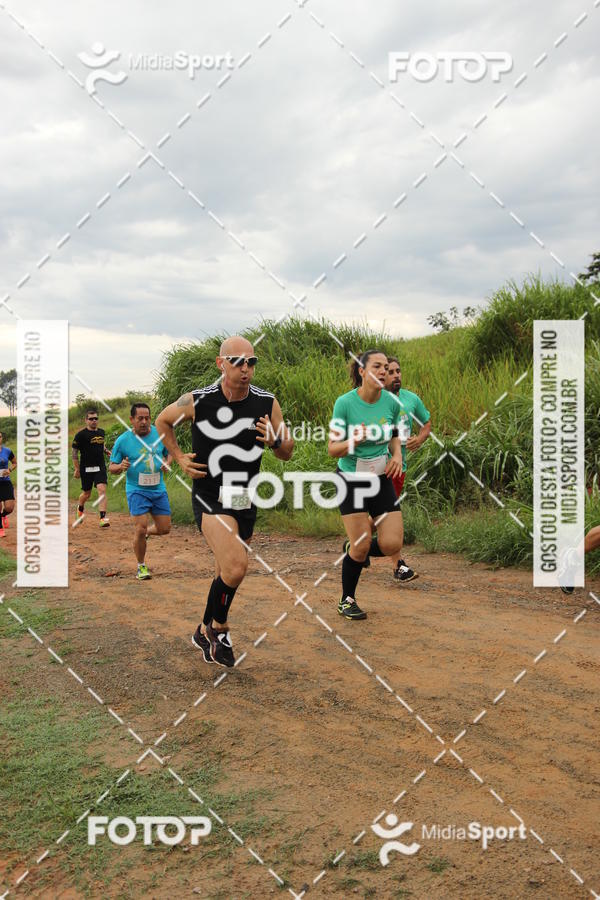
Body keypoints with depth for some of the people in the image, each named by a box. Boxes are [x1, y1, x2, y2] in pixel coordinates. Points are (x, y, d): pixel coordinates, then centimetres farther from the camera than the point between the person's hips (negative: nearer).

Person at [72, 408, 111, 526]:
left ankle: (103, 517, -18)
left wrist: (106, 451, 9)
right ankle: (80, 508, 44)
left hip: (100, 467, 3)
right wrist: (76, 469, -7)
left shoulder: (101, 432, 9)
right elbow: (74, 452, -4)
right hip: (86, 468, -3)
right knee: (86, 494, 11)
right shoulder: (81, 435, -8)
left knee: (102, 490, -15)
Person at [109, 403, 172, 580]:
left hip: (159, 489, 4)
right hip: (137, 490, -4)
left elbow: (170, 452, 16)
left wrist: (167, 462, -6)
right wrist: (120, 466, -23)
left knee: (164, 529, 6)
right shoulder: (123, 440, -7)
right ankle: (141, 566, 9)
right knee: (140, 529, -12)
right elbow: (111, 467, 0)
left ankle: (145, 533, 40)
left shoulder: (160, 434, 1)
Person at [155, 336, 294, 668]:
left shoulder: (267, 403, -5)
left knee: (228, 572, 17)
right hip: (210, 499, -4)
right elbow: (163, 420, 10)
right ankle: (216, 628, 2)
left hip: (245, 501, 4)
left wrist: (275, 440, -16)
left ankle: (208, 631, 41)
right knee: (235, 567, -24)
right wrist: (179, 458, 1)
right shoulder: (196, 401, -11)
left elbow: (287, 452, 6)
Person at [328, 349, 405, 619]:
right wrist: (354, 440, -31)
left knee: (392, 545, -5)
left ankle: (354, 552, 28)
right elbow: (332, 449, -11)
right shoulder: (345, 402, -15)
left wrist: (397, 455, -5)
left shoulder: (391, 403, -4)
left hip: (381, 478, 4)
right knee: (360, 546, -5)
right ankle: (347, 600, 19)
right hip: (351, 478, -4)